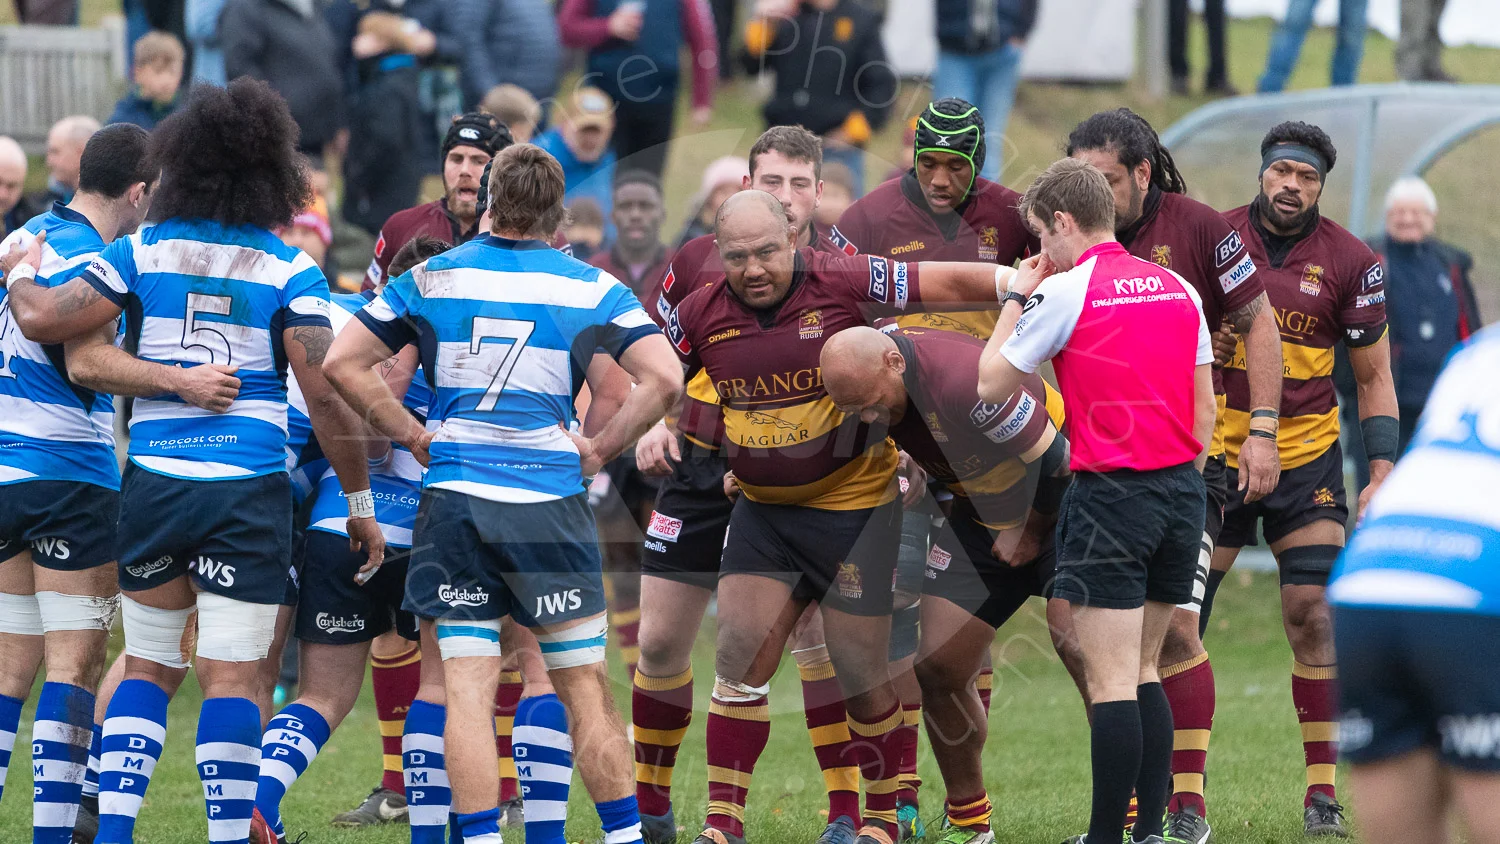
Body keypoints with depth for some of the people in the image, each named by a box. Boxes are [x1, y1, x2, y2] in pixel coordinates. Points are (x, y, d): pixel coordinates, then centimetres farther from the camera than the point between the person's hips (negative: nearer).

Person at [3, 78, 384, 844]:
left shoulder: (141, 253, 2)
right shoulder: (290, 271, -3)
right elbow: (326, 394, -8)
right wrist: (360, 505, 0)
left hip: (152, 482, 2)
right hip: (249, 492, -2)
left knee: (148, 667, 13)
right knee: (231, 678, -1)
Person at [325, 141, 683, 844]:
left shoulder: (431, 277, 5)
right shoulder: (592, 287, 1)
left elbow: (343, 363, 4)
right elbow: (664, 378, -9)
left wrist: (414, 436, 9)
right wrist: (599, 449, 2)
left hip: (453, 498, 1)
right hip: (549, 501, -1)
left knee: (467, 689, 0)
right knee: (585, 688, 7)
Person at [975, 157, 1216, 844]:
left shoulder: (1065, 292, -8)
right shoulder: (1178, 289, 10)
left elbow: (990, 386, 0)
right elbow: (1205, 407, 14)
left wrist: (1016, 298, 10)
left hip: (1110, 497, -6)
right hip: (1180, 491, 6)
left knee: (1112, 681, -6)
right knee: (1143, 673, 14)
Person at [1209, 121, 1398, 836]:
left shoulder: (1349, 262, -2)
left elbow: (1374, 377, 5)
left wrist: (1382, 472, -3)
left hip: (1307, 458, -1)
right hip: (1213, 454, 1)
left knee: (1314, 615, -8)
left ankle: (1322, 790, -1)